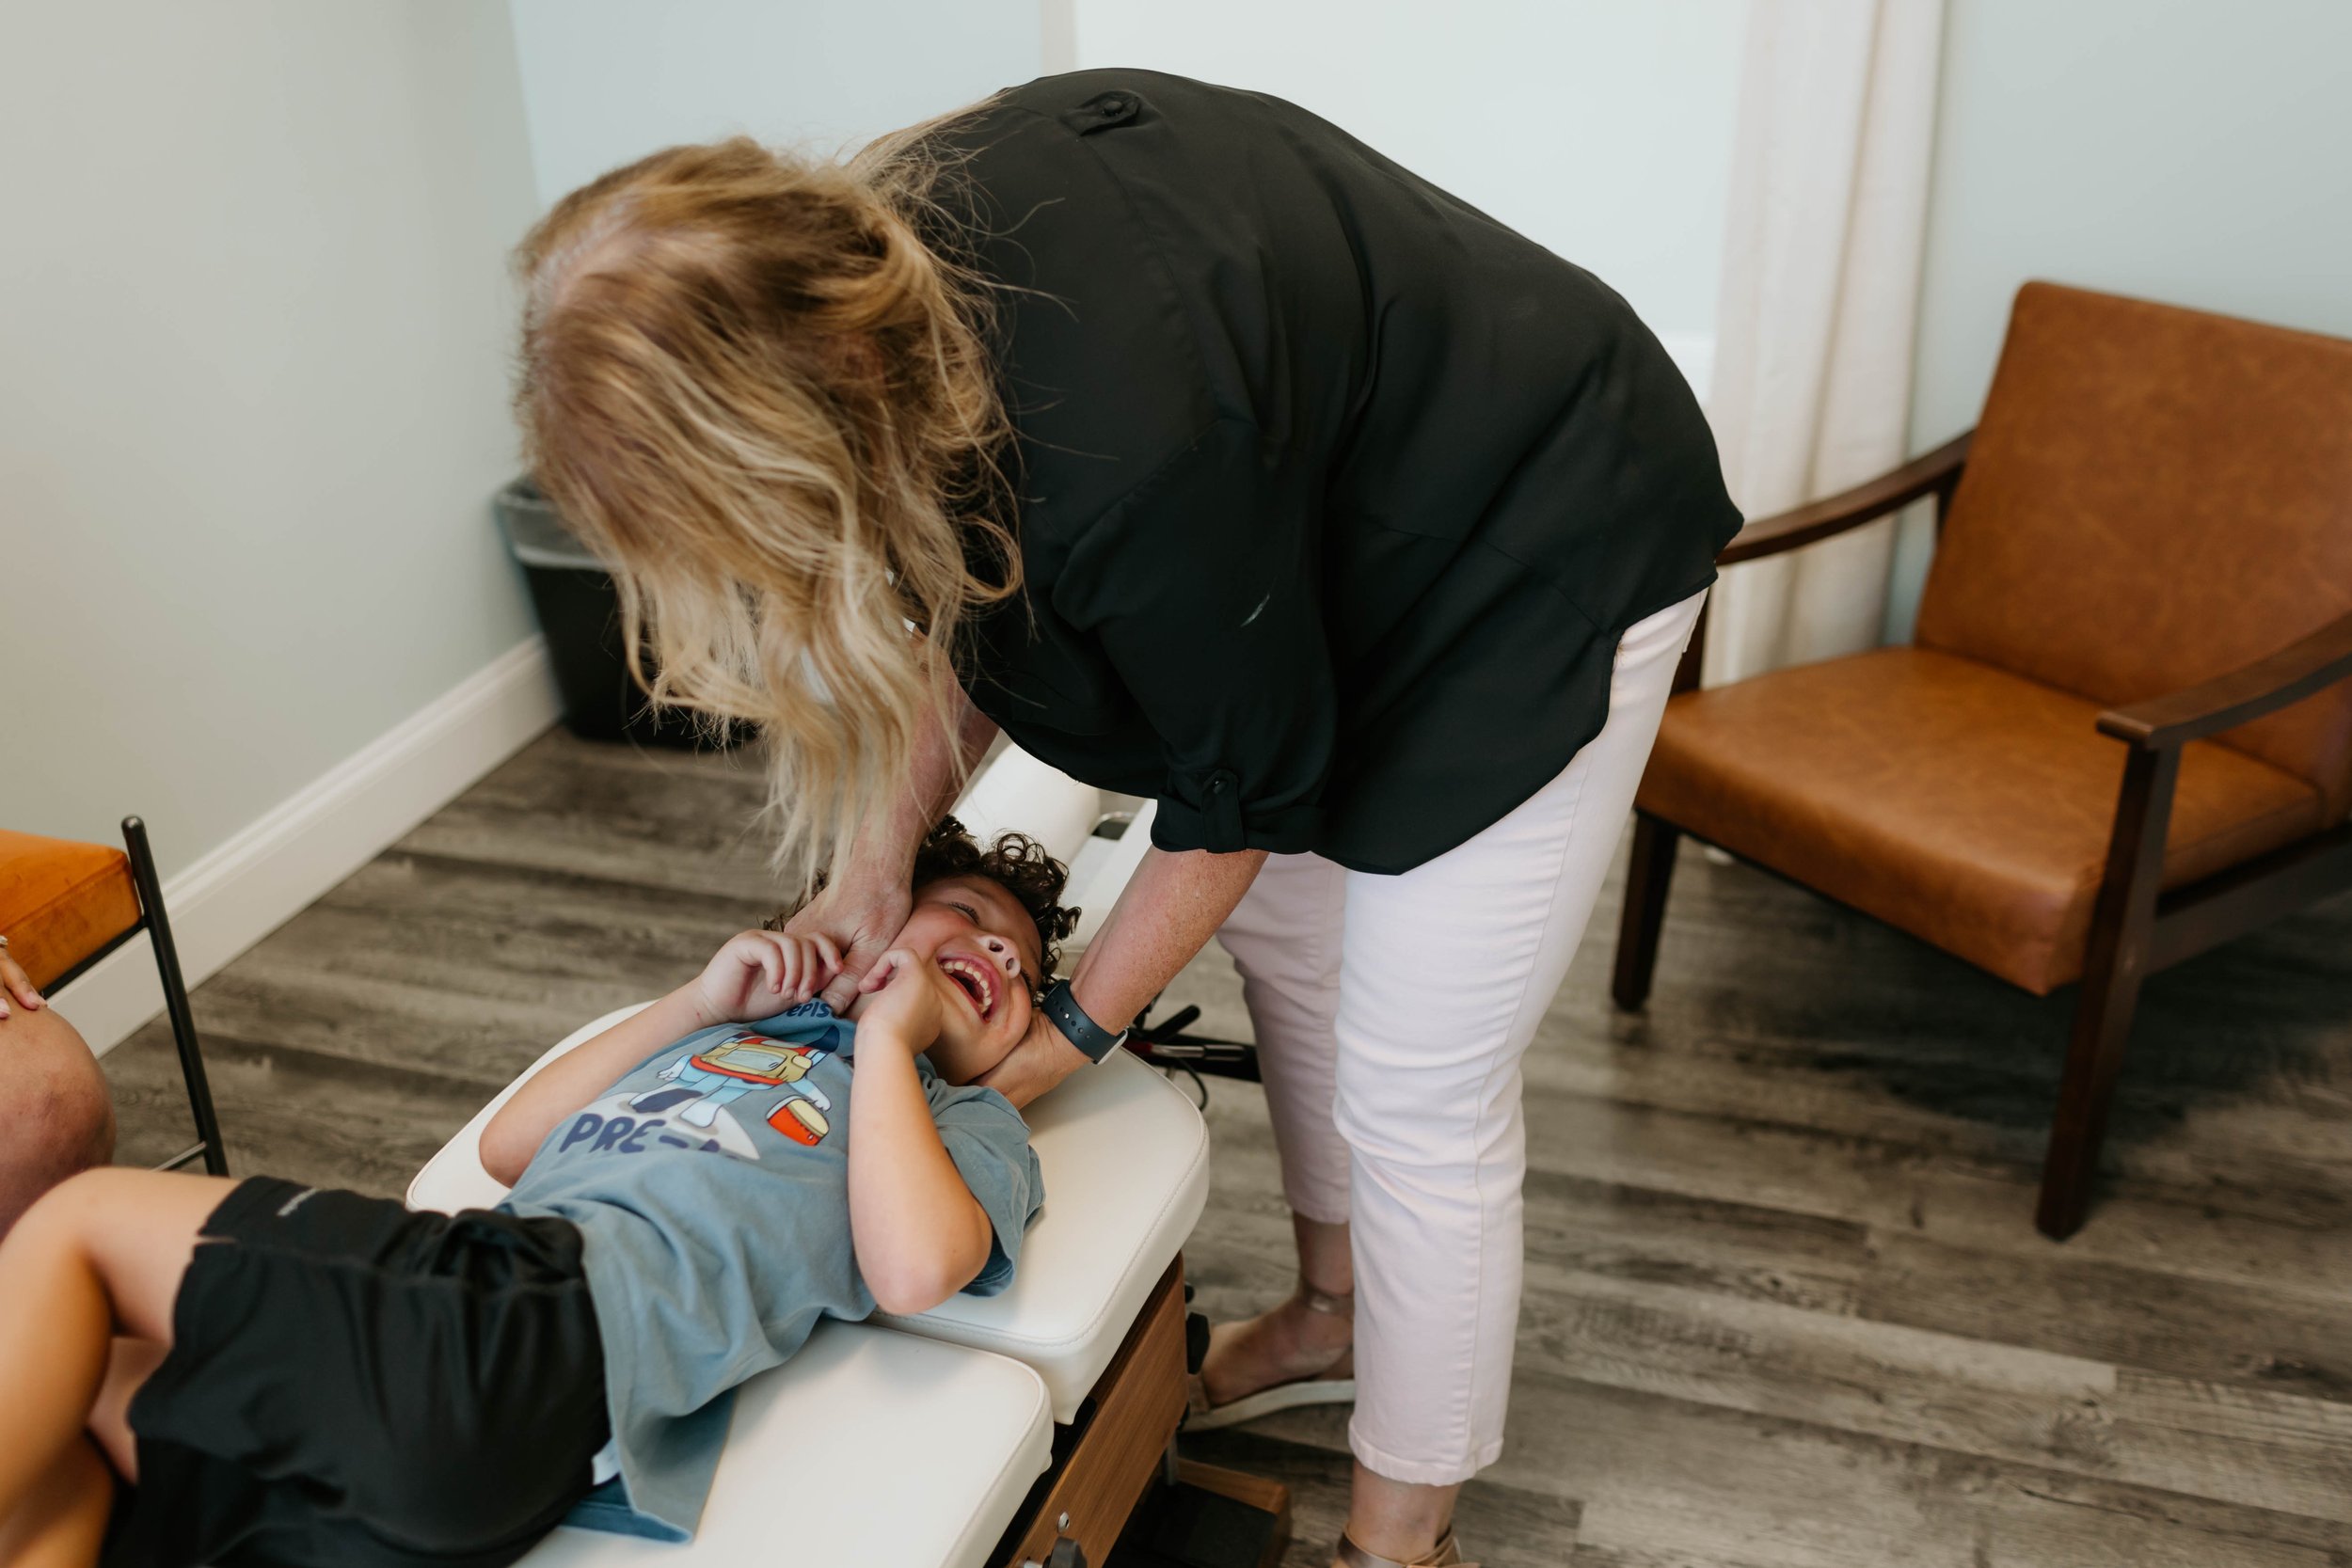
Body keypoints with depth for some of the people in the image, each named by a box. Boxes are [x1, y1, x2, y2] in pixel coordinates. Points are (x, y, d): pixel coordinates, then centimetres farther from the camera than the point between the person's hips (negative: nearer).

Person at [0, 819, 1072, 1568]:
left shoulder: (975, 1125, 16)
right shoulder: (742, 1025, 29)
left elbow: (913, 1269, -8)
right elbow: (507, 1146, 23)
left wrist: (887, 1032, 4)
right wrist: (698, 1002, 20)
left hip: (551, 1330, -6)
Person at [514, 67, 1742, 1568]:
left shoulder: (1132, 448, -40)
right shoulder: (887, 262, -15)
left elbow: (1240, 787, -22)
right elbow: (981, 596, 2)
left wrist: (1072, 1035, -8)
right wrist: (881, 856, -4)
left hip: (1539, 557, -8)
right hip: (1347, 517, 9)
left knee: (1417, 1094, -1)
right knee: (1280, 933, 19)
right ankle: (1335, 1315, 42)